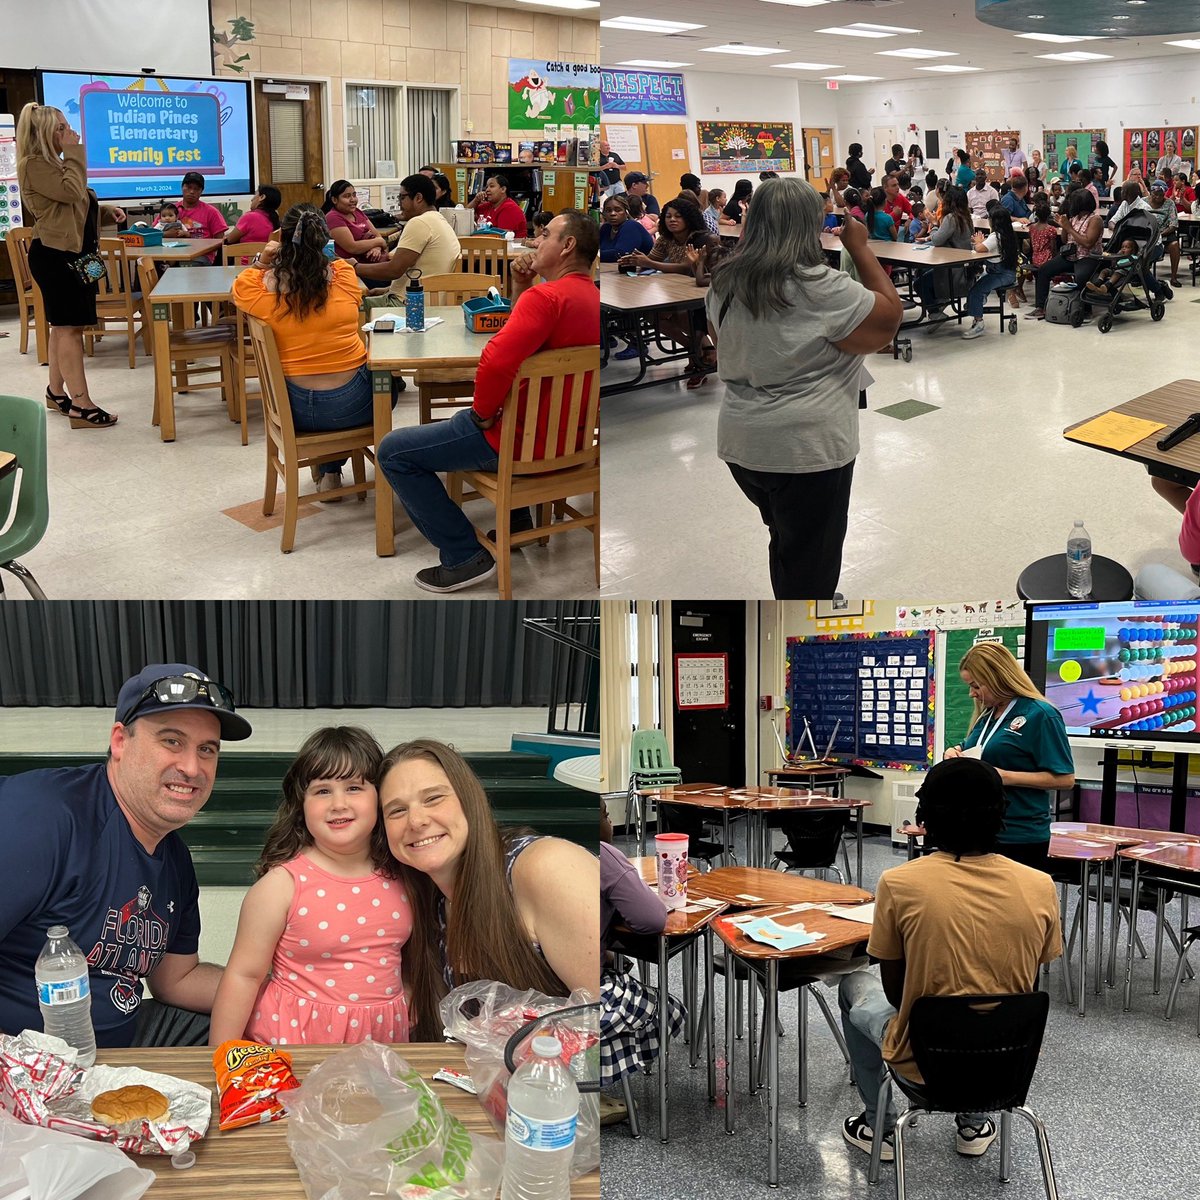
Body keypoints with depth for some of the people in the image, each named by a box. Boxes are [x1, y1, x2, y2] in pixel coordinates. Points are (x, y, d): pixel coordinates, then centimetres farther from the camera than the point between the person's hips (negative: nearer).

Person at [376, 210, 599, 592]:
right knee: (453, 423, 40)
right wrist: (520, 287, 7)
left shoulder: (547, 296, -22)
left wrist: (484, 414, -18)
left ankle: (464, 557, -4)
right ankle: (516, 521, 35)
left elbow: (496, 361, -35)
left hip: (521, 439, -10)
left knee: (393, 451, -4)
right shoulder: (592, 298, 9)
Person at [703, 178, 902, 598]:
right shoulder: (820, 288, -18)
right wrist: (859, 248, -1)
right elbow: (890, 315, -8)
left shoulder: (725, 282, 2)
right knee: (810, 565, 6)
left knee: (786, 541, 25)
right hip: (808, 446, -7)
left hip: (741, 442, 7)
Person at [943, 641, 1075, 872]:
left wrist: (1006, 777, -22)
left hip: (1020, 836, -8)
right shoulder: (985, 716, 12)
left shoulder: (1040, 715, -11)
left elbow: (1064, 778, -15)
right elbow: (974, 757, 26)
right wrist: (955, 753, 3)